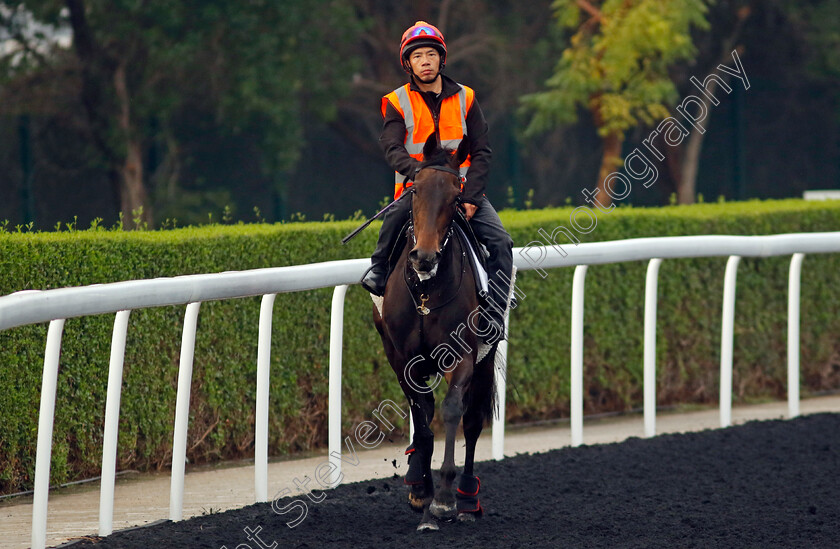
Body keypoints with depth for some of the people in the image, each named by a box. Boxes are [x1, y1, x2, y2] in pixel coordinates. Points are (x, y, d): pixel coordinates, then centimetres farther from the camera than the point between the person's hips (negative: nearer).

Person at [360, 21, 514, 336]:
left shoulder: (465, 99, 7)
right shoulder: (397, 103, 2)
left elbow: (481, 152, 3)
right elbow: (392, 148, -13)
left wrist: (470, 197, -11)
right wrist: (418, 171, -35)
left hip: (462, 189, 2)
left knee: (500, 242, -19)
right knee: (398, 213, -36)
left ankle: (493, 322, -16)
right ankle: (379, 269, -10)